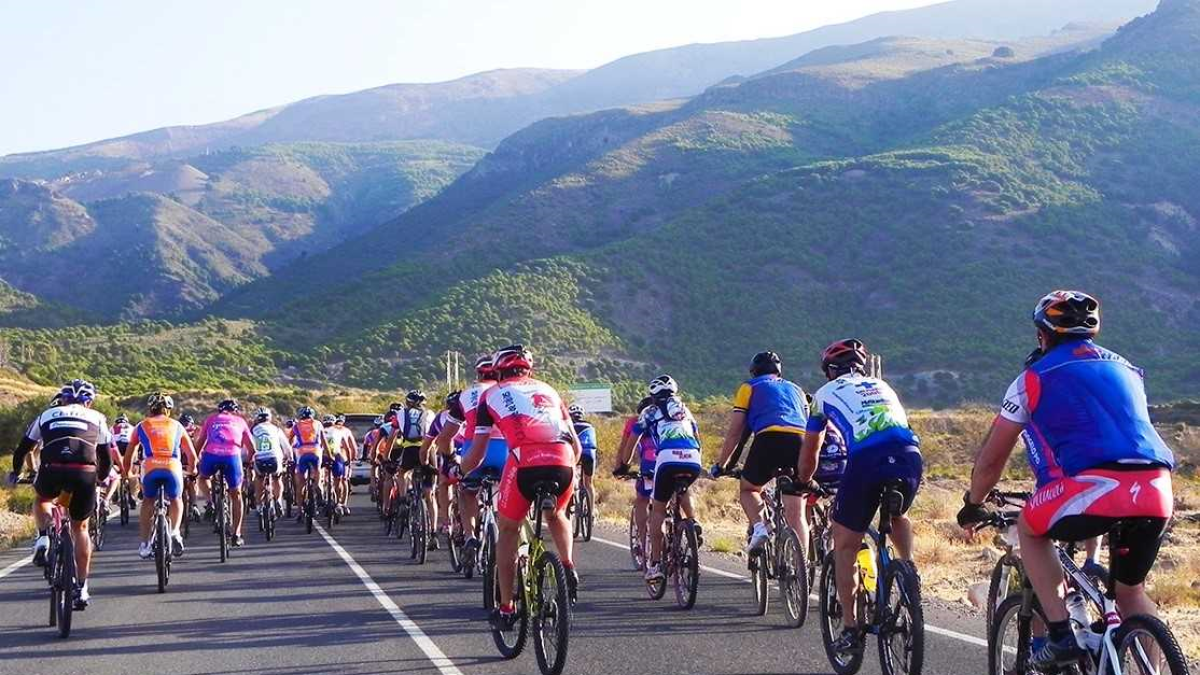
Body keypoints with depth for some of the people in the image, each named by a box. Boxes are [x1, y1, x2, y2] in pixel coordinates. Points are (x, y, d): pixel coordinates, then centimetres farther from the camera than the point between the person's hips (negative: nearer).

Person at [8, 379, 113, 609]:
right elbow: (106, 456, 27)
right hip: (85, 473, 0)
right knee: (80, 527, 18)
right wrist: (103, 477, 46)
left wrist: (15, 472, 46)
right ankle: (82, 589, 14)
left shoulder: (47, 415, 27)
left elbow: (23, 447, 31)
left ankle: (43, 538, 7)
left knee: (42, 499, 35)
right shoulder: (96, 418, 26)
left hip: (52, 470, 0)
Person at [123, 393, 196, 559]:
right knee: (176, 499, 28)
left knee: (148, 502, 26)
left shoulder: (142, 426, 23)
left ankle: (145, 543, 19)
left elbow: (128, 456, 25)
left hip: (150, 467, 0)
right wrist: (192, 469, 43)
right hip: (173, 467, 0)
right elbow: (192, 455, 24)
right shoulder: (177, 426, 24)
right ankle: (175, 532, 6)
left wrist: (127, 473, 42)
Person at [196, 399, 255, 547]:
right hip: (233, 456, 0)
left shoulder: (211, 419, 25)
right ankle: (236, 534, 13)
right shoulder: (240, 421, 24)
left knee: (203, 478, 34)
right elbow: (251, 447, 26)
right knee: (236, 495, 16)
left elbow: (200, 443, 23)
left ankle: (210, 501, 5)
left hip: (211, 455, 0)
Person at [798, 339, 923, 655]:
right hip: (911, 456, 4)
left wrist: (803, 484, 50)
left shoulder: (826, 393, 24)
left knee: (844, 546, 13)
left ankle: (850, 628, 11)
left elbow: (809, 452, 33)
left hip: (867, 461, -4)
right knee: (897, 516, 36)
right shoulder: (882, 386, 34)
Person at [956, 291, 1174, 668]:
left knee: (1030, 529, 24)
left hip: (1095, 485, -5)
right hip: (1158, 494, 5)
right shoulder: (1126, 370, 29)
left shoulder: (1035, 377, 15)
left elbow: (991, 459, 21)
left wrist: (973, 505, 38)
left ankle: (1061, 635, 11)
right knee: (1132, 589, 25)